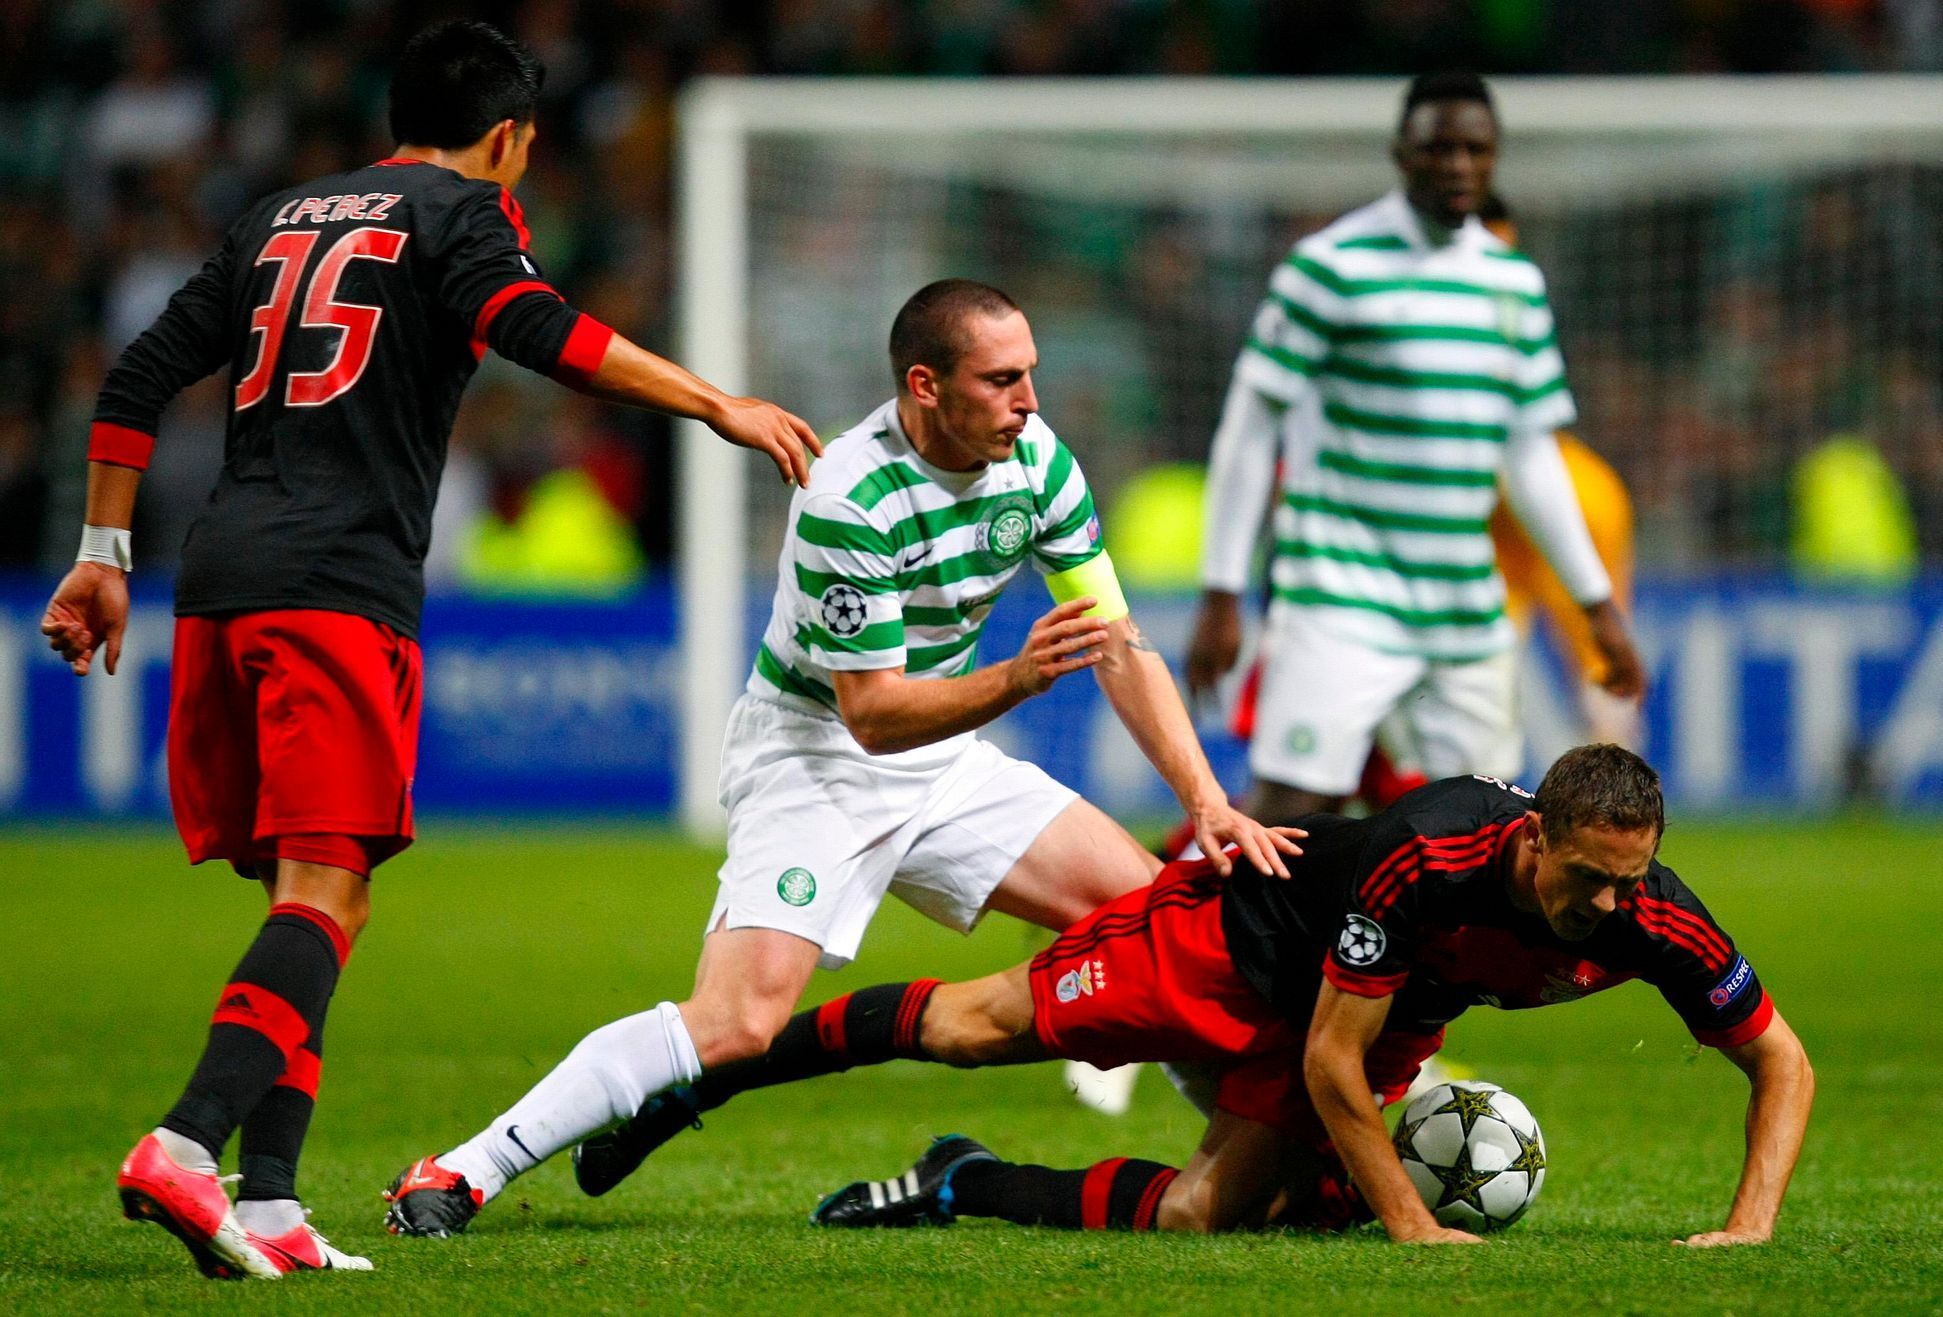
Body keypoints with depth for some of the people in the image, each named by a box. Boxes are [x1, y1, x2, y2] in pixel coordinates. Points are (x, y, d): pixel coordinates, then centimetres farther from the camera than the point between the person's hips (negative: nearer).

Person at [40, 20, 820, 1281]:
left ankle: (265, 1204, 1)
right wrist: (718, 405, -13)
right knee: (327, 892, -13)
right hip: (340, 587, -7)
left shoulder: (281, 219, 25)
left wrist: (104, 555, 26)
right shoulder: (460, 213, 6)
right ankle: (189, 1144, -31)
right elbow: (537, 332, -15)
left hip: (218, 584, 7)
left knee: (305, 895, 11)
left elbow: (140, 380, 22)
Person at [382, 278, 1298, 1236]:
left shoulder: (1037, 460, -6)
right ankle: (460, 1174, -21)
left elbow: (1122, 646, -1)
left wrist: (1206, 800, -9)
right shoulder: (847, 500, -27)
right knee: (740, 1022, -24)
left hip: (942, 757, 7)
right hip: (812, 758, -7)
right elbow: (872, 712, -25)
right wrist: (1018, 677, -39)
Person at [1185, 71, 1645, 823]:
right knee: (1293, 810, -16)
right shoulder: (1332, 266, -6)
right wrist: (1221, 596, -8)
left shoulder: (1516, 282, 12)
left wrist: (1597, 603, 18)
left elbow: (1531, 456, 20)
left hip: (1468, 613, 6)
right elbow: (1249, 430, -5)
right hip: (1343, 603, -6)